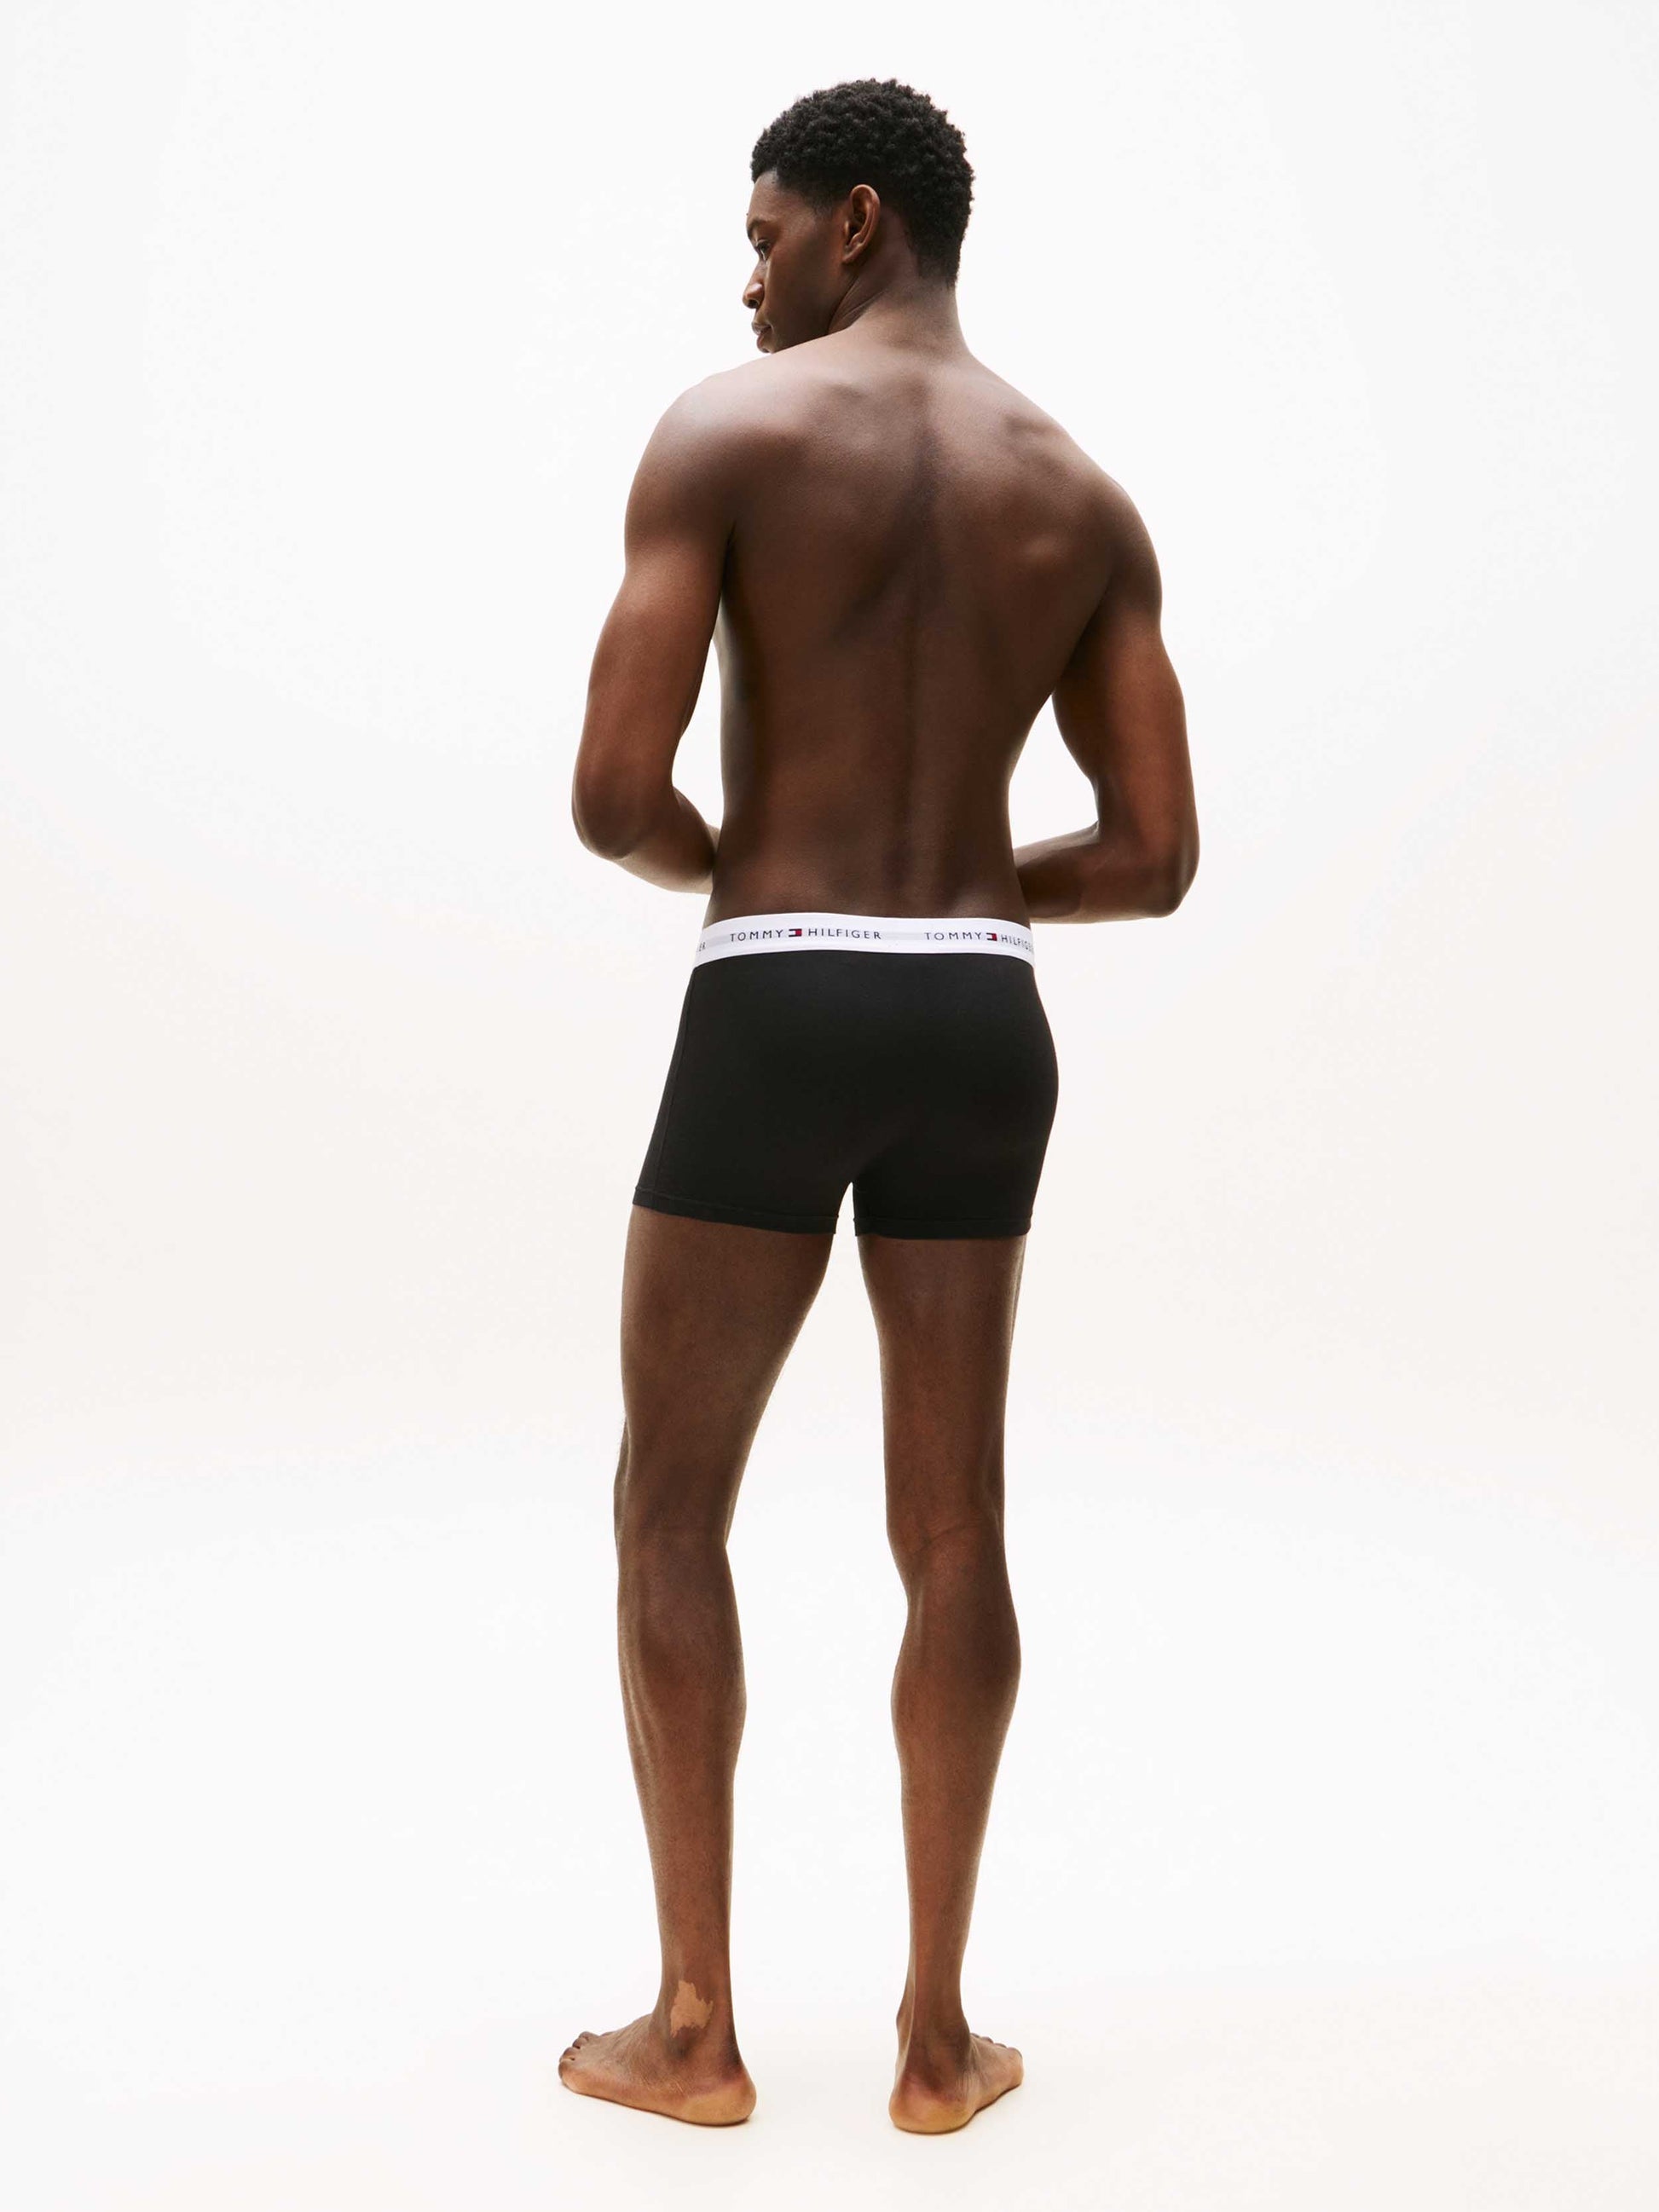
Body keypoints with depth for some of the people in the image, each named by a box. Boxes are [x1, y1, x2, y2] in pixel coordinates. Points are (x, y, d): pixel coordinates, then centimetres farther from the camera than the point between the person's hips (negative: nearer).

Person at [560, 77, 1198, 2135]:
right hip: (984, 1027, 5)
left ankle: (694, 2025, 15)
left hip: (778, 1023, -4)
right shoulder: (1085, 497, 12)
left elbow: (615, 791, -11)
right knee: (953, 1530, 11)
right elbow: (1157, 856, 7)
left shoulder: (722, 428, -3)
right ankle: (936, 2033, 17)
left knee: (671, 1510, 10)